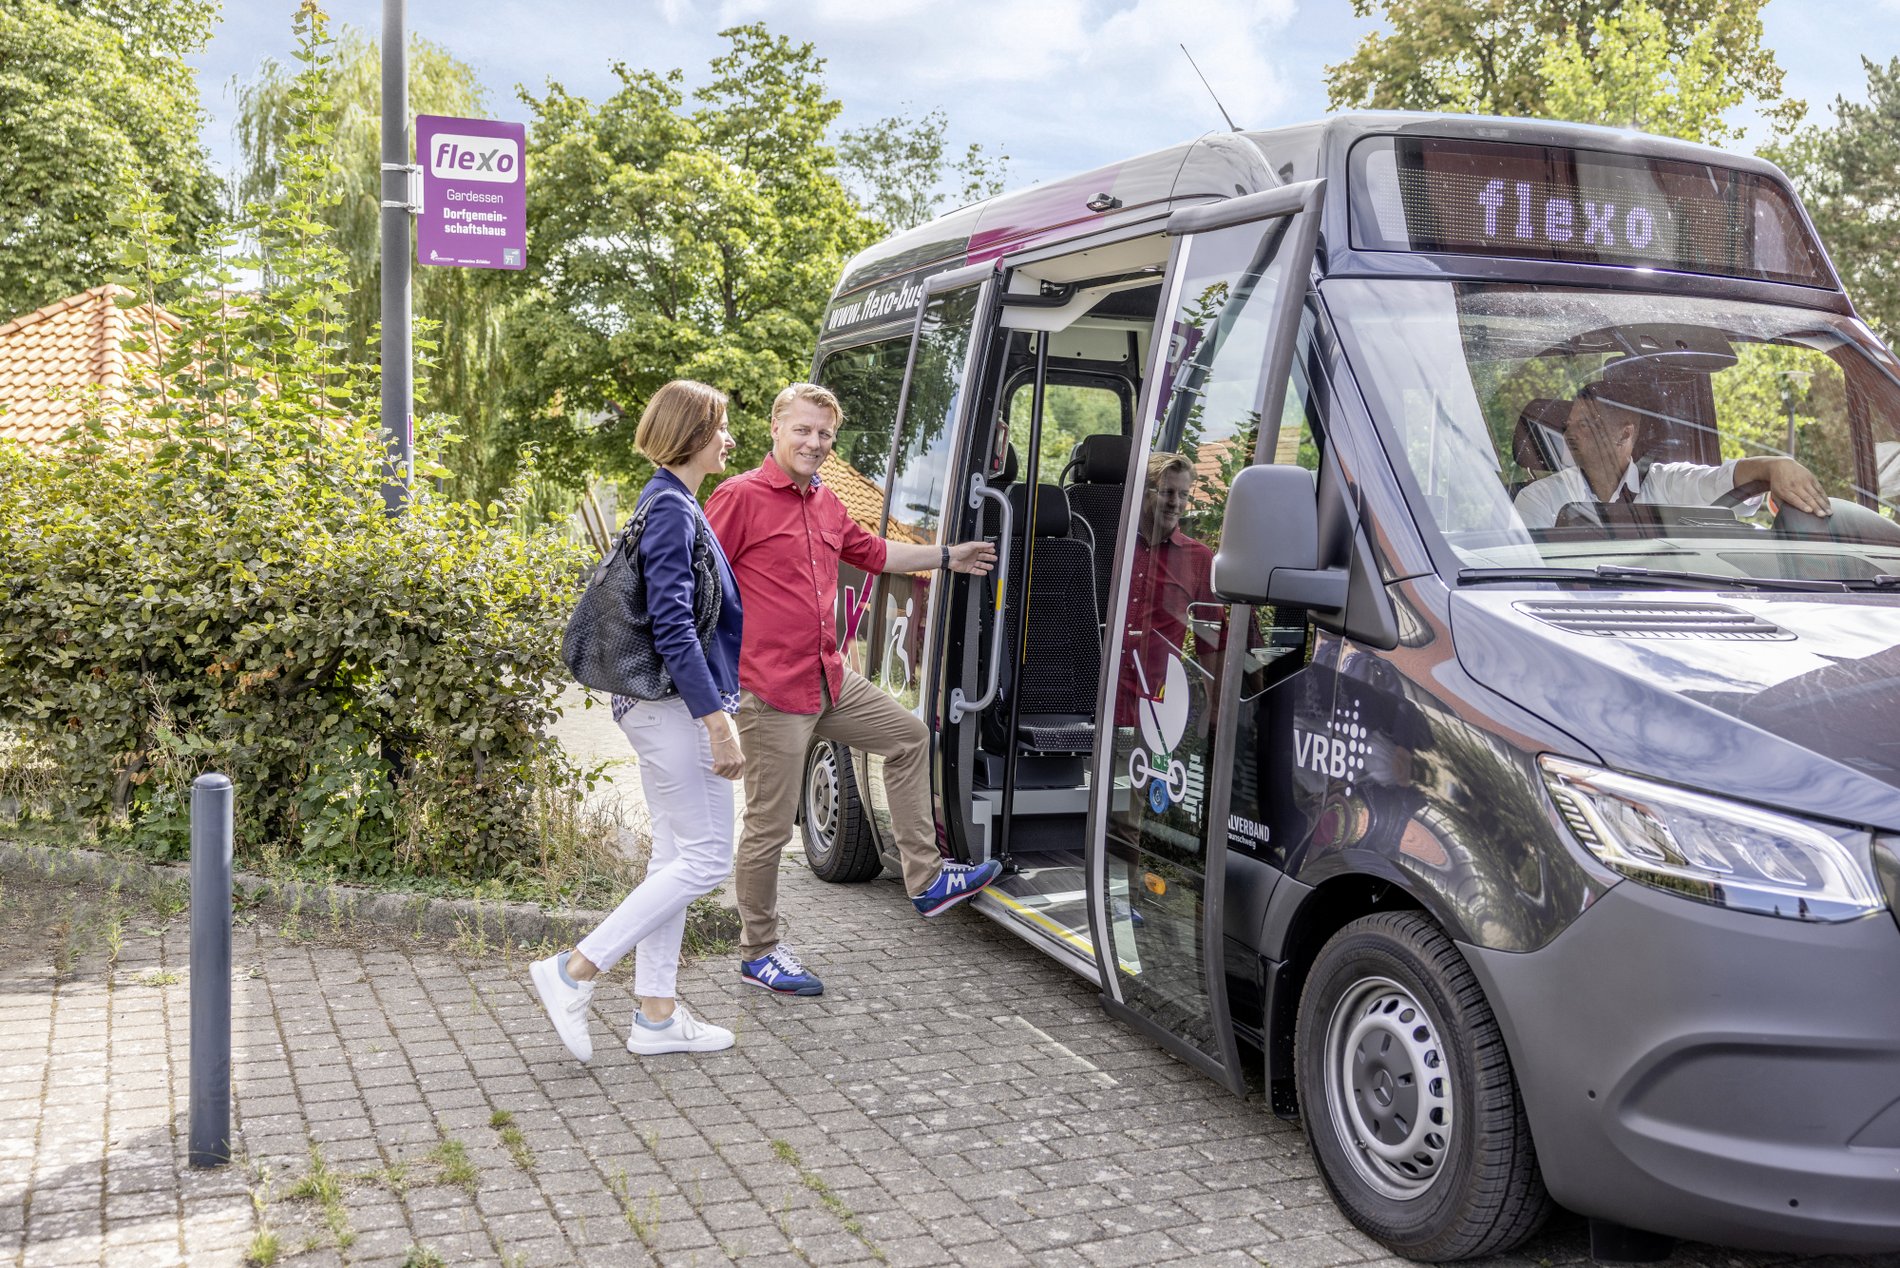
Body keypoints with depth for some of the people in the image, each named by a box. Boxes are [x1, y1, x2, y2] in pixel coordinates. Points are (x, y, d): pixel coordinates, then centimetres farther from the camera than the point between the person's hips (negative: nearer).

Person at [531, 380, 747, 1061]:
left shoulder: (670, 504, 15)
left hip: (660, 706, 10)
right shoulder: (671, 509, -16)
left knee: (676, 857, 12)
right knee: (706, 858, -5)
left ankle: (655, 1015, 18)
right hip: (676, 705, -10)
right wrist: (718, 723, -23)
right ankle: (574, 971, -2)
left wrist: (714, 706, 24)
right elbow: (673, 628, -23)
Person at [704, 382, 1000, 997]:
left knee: (908, 736, 17)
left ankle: (925, 880, 25)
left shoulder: (827, 505, 14)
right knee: (770, 825, -1)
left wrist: (946, 556, 36)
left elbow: (873, 552, 32)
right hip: (770, 692, -9)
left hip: (831, 681, 9)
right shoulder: (740, 497, -12)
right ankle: (759, 951, 16)